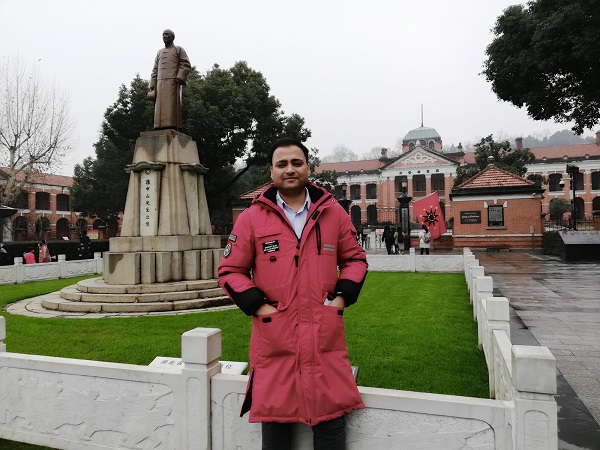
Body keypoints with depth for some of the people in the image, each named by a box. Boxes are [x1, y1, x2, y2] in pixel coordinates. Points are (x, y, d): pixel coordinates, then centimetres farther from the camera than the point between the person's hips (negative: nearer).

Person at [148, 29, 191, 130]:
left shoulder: (179, 49, 12)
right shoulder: (160, 52, 26)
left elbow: (186, 65, -2)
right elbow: (155, 71, 21)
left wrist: (179, 78, -17)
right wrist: (152, 86, 9)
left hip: (173, 82, -5)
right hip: (161, 83, 5)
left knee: (172, 106, -16)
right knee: (161, 109, -6)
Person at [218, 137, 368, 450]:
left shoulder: (333, 212, 6)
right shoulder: (252, 217, 0)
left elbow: (355, 258, 14)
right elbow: (230, 270, 4)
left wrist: (342, 296, -1)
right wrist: (257, 305, -8)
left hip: (325, 334, 1)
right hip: (273, 336, -1)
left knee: (331, 421, 13)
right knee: (275, 420, 14)